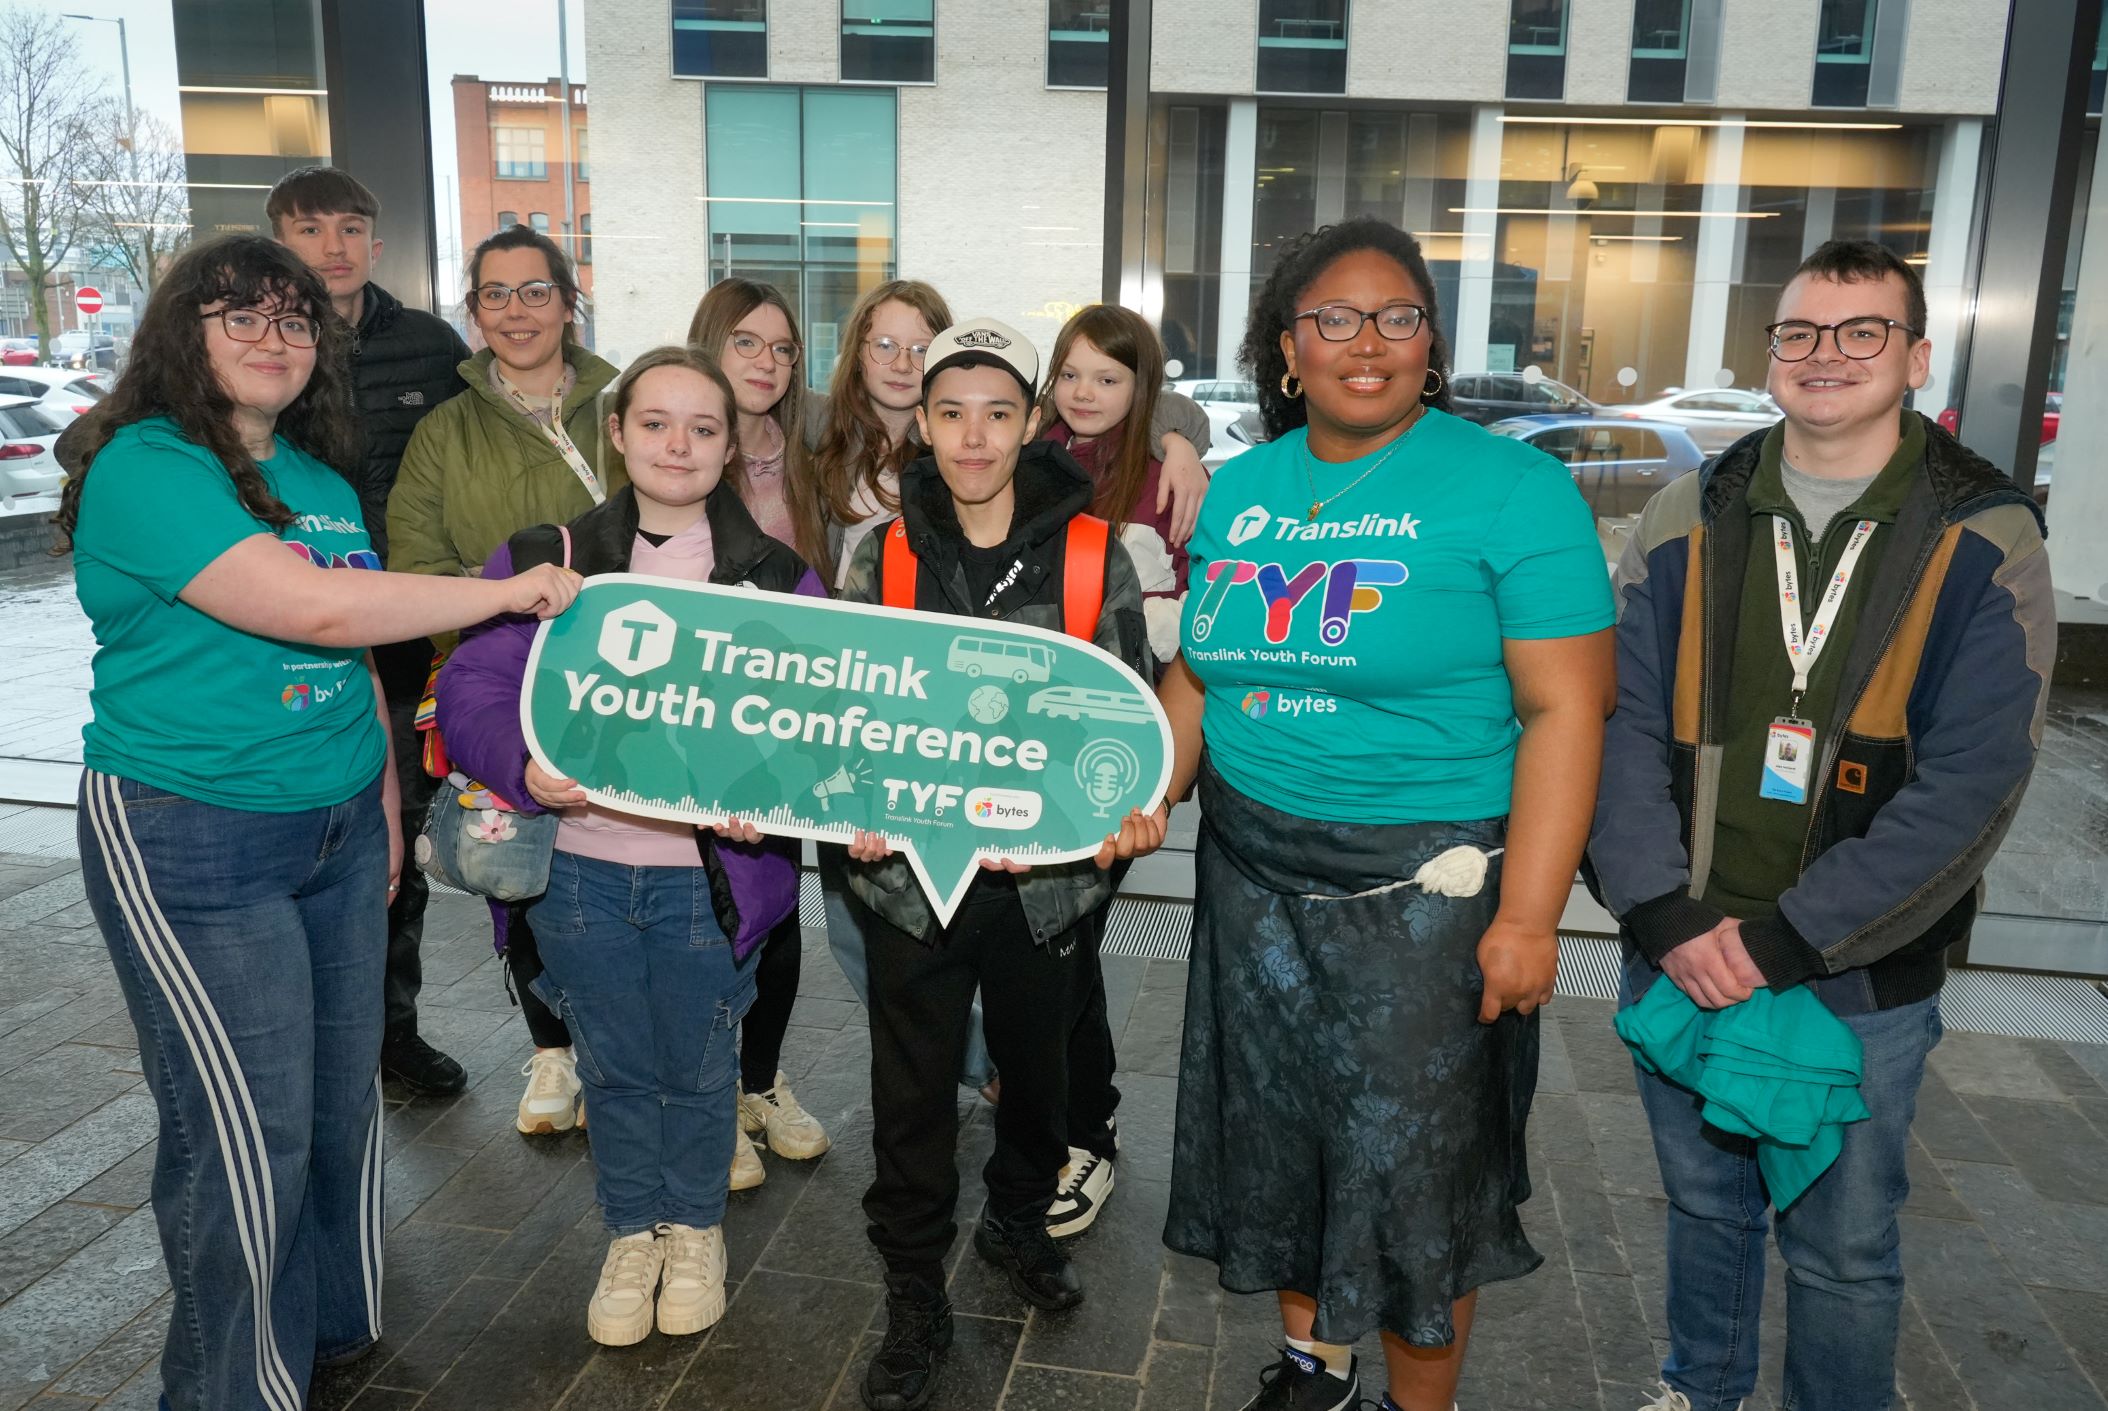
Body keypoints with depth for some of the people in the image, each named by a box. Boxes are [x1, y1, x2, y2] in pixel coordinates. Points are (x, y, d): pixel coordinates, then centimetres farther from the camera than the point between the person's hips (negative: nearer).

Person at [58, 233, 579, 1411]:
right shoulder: (146, 467, -14)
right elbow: (314, 609, -26)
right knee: (248, 1134, 0)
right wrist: (511, 591, -18)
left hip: (339, 829, 7)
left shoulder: (323, 480, 12)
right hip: (192, 846, -7)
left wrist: (386, 803, 19)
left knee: (344, 1100, 15)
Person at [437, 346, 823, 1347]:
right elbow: (474, 688, -5)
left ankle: (695, 1230, 40)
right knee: (614, 1067, 16)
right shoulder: (546, 560, 0)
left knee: (698, 1066, 15)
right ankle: (630, 1235, 39)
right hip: (579, 864, 1)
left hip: (709, 873, -1)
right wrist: (524, 768, -24)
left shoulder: (778, 579, -1)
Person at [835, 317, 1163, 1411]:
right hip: (909, 873, 0)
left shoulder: (1094, 554, -4)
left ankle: (1018, 1222, 49)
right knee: (912, 1097, 8)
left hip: (1047, 879, 1)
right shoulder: (880, 555, 0)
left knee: (1038, 1074, 20)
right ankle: (913, 1302, 28)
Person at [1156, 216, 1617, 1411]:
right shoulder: (1240, 489, 6)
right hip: (1253, 873, 6)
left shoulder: (1514, 489, -11)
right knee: (1276, 1134, 19)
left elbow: (1564, 709, -15)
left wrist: (1528, 916, -20)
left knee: (1414, 1165, 8)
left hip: (1427, 888, -5)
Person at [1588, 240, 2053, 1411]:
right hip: (1679, 959, 2)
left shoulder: (1985, 542, -6)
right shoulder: (1687, 519, 0)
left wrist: (1787, 941, -18)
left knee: (1842, 1247, 12)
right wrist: (1666, 918, -15)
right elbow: (1624, 725, -4)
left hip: (1862, 978, -2)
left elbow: (1968, 786, -12)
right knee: (1703, 1205, 20)